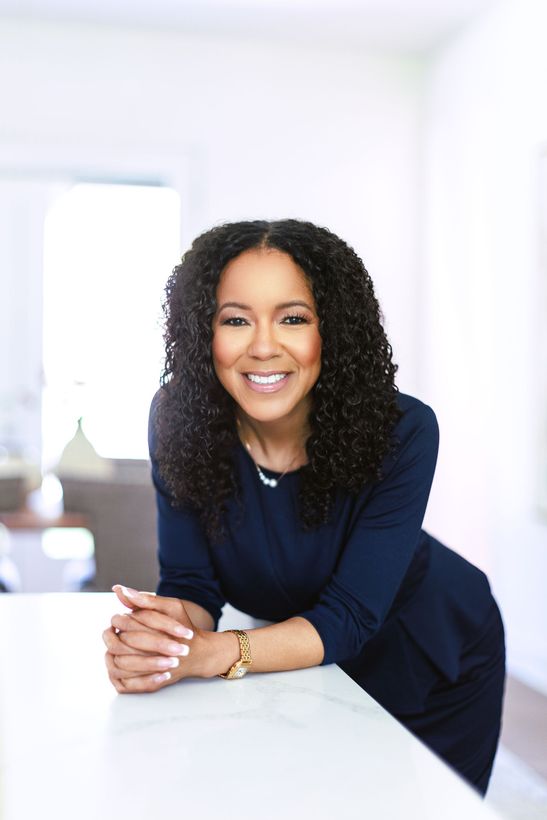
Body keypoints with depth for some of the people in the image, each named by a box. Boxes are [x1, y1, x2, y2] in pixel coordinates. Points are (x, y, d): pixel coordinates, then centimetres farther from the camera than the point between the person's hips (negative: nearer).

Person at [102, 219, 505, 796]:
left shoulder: (402, 432, -31)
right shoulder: (179, 419, -23)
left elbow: (346, 621, -32)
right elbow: (191, 582, -18)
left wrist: (206, 655, -47)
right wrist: (169, 625, -42)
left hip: (433, 660, -2)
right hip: (312, 669, 3)